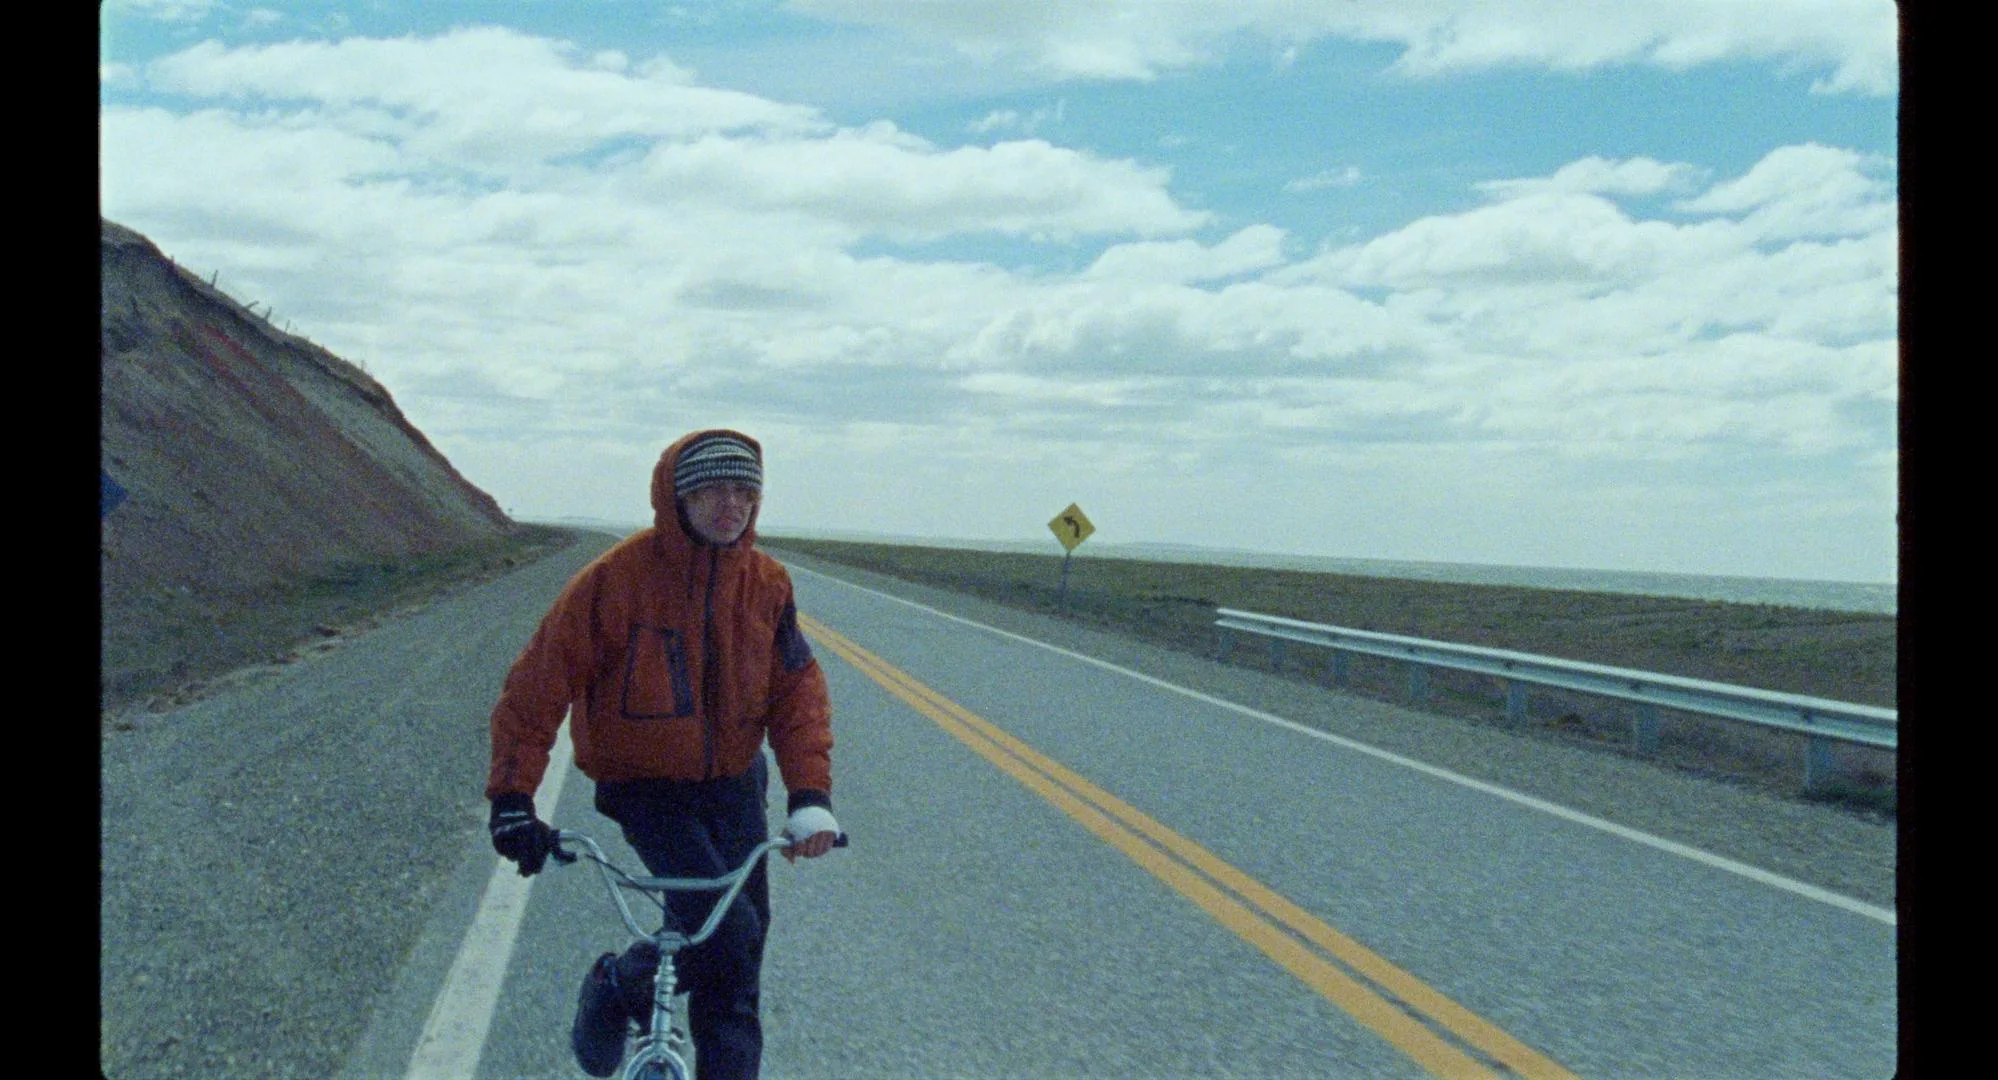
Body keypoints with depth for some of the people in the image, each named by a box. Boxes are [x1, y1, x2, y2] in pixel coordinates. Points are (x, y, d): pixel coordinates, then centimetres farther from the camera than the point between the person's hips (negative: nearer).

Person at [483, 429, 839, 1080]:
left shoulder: (766, 584, -5)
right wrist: (512, 797, -17)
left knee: (738, 957, 6)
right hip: (646, 788, -4)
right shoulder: (617, 578, -17)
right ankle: (619, 987, 10)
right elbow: (539, 683, -13)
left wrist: (810, 794, -14)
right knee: (728, 934, -19)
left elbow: (796, 691, -2)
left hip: (734, 785, 4)